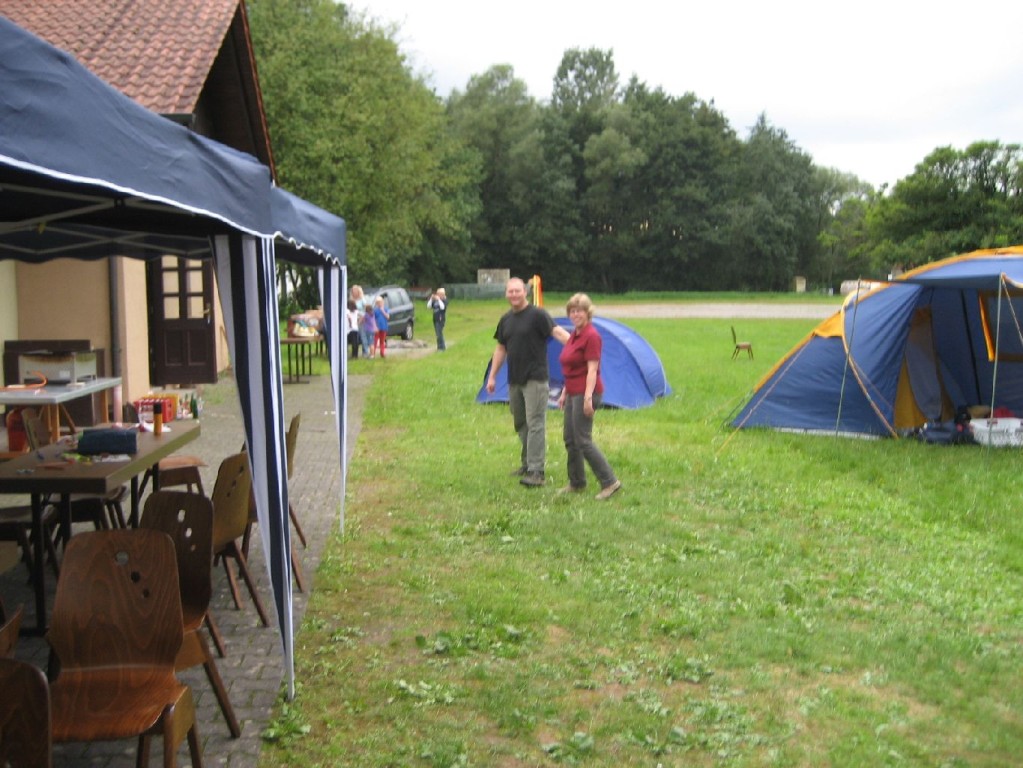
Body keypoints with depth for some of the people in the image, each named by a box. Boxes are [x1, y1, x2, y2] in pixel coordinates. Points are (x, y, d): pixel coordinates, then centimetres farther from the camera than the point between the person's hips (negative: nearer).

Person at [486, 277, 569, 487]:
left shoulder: (537, 315, -9)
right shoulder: (506, 319, 13)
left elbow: (557, 331, -21)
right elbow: (500, 349, 19)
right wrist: (492, 376, 17)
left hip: (535, 379, -7)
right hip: (514, 380, 7)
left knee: (535, 424, -10)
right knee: (520, 423, 15)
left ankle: (536, 471, -12)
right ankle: (527, 463, 28)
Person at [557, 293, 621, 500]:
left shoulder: (591, 336, -13)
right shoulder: (574, 335, 14)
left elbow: (592, 369, -19)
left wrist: (588, 397, -24)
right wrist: (564, 393, 22)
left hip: (585, 393, -10)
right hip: (573, 392, 10)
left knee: (583, 440, -10)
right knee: (570, 439, 13)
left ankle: (610, 481, -6)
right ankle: (576, 483, 24)